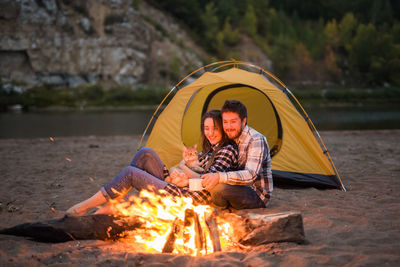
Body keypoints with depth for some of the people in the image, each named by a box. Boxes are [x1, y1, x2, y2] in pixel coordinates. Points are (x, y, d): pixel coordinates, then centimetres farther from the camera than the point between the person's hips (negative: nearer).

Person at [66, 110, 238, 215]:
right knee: (146, 153, 1)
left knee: (131, 173, -11)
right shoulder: (209, 150, 20)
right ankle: (114, 203, 0)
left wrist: (184, 168, -5)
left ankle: (82, 208, -3)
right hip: (180, 190, 9)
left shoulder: (228, 150, -8)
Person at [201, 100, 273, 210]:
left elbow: (251, 175, -33)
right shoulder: (231, 139, 6)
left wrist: (219, 177, -44)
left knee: (218, 188, -30)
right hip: (240, 189, 8)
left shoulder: (256, 140, -20)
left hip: (257, 196, -8)